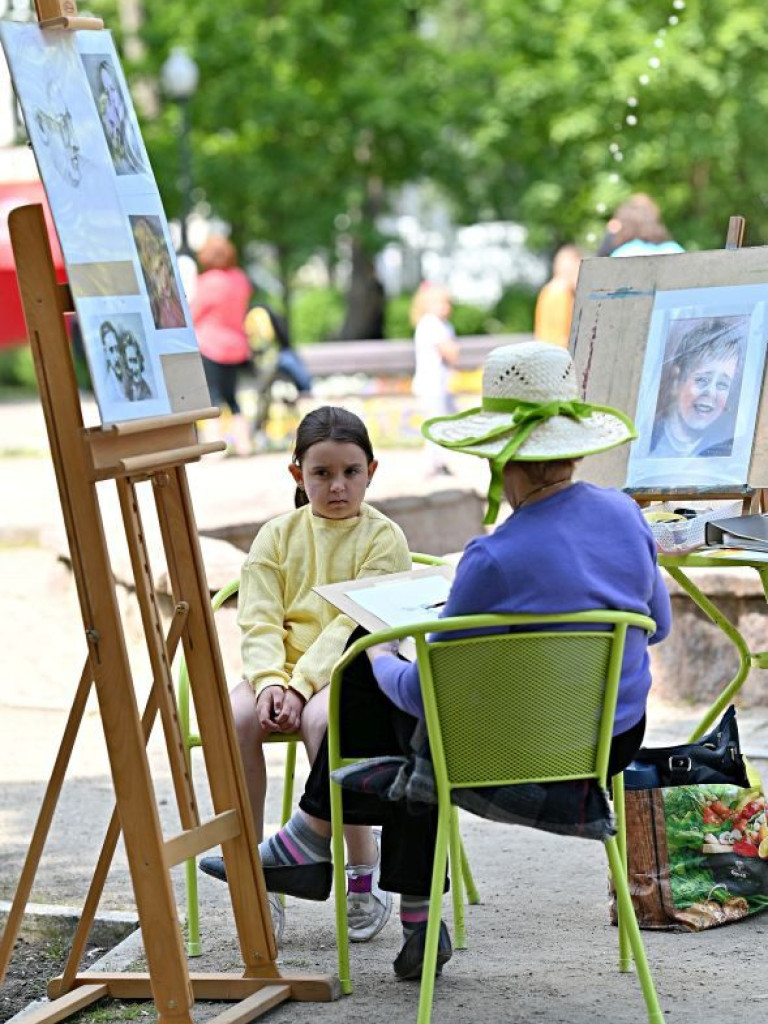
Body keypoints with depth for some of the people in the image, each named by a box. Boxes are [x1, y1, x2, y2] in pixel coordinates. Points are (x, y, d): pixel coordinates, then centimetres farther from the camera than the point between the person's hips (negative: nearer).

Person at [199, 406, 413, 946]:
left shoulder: (383, 537, 0)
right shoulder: (278, 535, 11)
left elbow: (357, 624, -11)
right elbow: (259, 620, 2)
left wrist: (303, 685, -21)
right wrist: (270, 681, -17)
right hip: (283, 669, 4)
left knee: (319, 718, -36)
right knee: (235, 715, -28)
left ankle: (364, 873, -22)